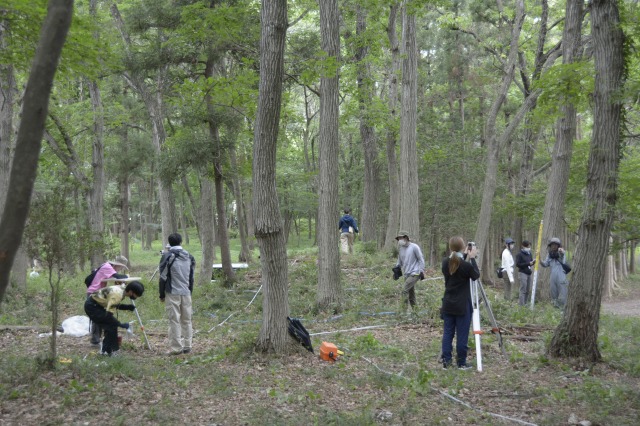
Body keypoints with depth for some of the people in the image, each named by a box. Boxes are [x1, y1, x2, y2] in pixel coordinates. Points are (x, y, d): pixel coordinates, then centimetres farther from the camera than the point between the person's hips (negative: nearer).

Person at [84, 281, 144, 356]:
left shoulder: (122, 289, 0)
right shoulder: (117, 294, -28)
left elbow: (114, 305, 15)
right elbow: (108, 315, -29)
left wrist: (128, 307, 0)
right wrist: (121, 325, -22)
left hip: (95, 304, 9)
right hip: (92, 306, -9)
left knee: (110, 325, 10)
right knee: (112, 324, -11)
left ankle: (105, 350, 18)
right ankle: (113, 351, -1)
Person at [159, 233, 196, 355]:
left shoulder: (168, 256, -7)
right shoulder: (189, 257, 10)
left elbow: (163, 277, -6)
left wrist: (162, 295, 2)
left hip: (172, 293, -5)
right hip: (186, 293, 5)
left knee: (174, 320, -3)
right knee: (186, 320, 10)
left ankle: (176, 348, -3)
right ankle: (187, 346, 12)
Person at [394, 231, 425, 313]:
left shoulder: (414, 247, -7)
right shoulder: (400, 249, 11)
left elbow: (421, 259, -5)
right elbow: (400, 261, 20)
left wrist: (421, 270, -11)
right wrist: (397, 267, 0)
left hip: (414, 273, -7)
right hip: (406, 274, 7)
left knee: (405, 290, -19)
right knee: (411, 293, 12)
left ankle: (406, 309, -17)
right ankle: (413, 309, 21)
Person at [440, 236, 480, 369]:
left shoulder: (445, 263, -1)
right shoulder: (466, 265, -18)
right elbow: (476, 275, -1)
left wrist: (465, 256, 14)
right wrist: (472, 258, 1)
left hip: (448, 304, 5)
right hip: (462, 306, -5)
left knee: (448, 332, 10)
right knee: (462, 334, 3)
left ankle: (446, 361, 11)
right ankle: (461, 363, 10)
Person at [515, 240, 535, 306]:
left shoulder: (529, 254, 13)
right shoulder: (519, 254, -7)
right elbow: (517, 264, -13)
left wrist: (533, 262, -4)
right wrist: (528, 264, -19)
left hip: (529, 273, 7)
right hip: (522, 273, -7)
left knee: (528, 290, 8)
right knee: (523, 290, -8)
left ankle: (525, 303, 18)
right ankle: (521, 305, -6)